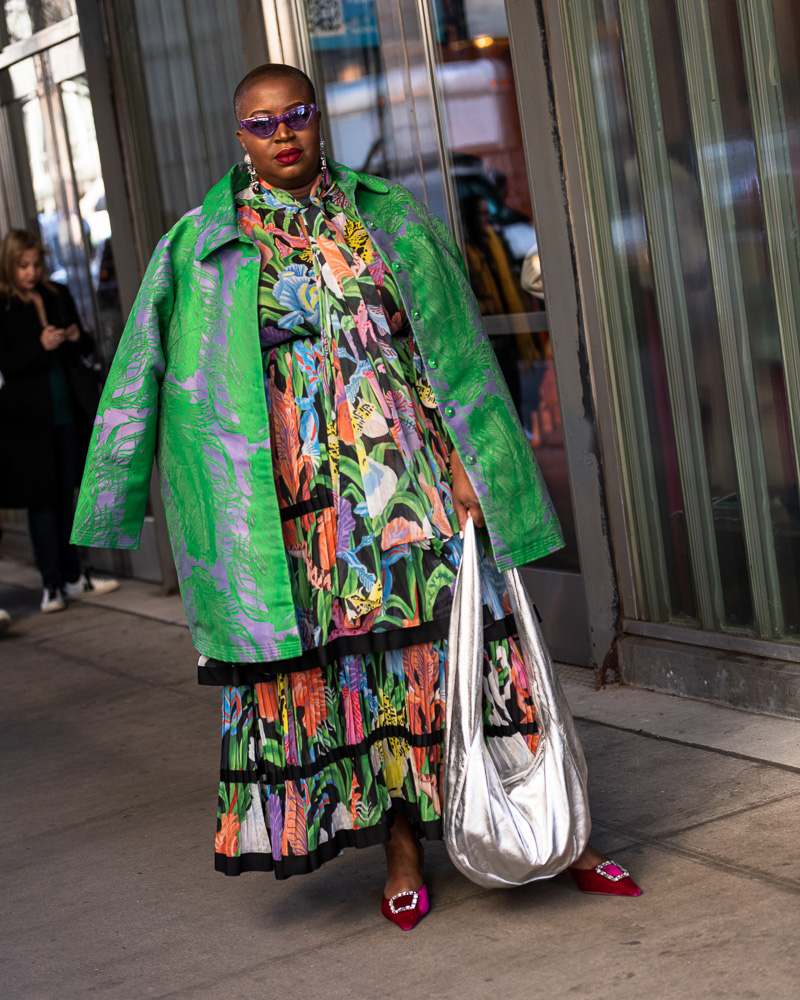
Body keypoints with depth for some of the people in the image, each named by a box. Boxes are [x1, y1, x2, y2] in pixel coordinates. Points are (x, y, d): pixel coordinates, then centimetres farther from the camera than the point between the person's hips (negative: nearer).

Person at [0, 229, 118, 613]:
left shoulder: (58, 296, 9)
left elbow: (85, 348, 16)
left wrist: (77, 338, -6)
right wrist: (40, 347, -23)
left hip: (68, 409, 5)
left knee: (65, 495, 13)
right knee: (42, 499, -2)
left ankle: (72, 576, 21)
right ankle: (51, 584, 4)